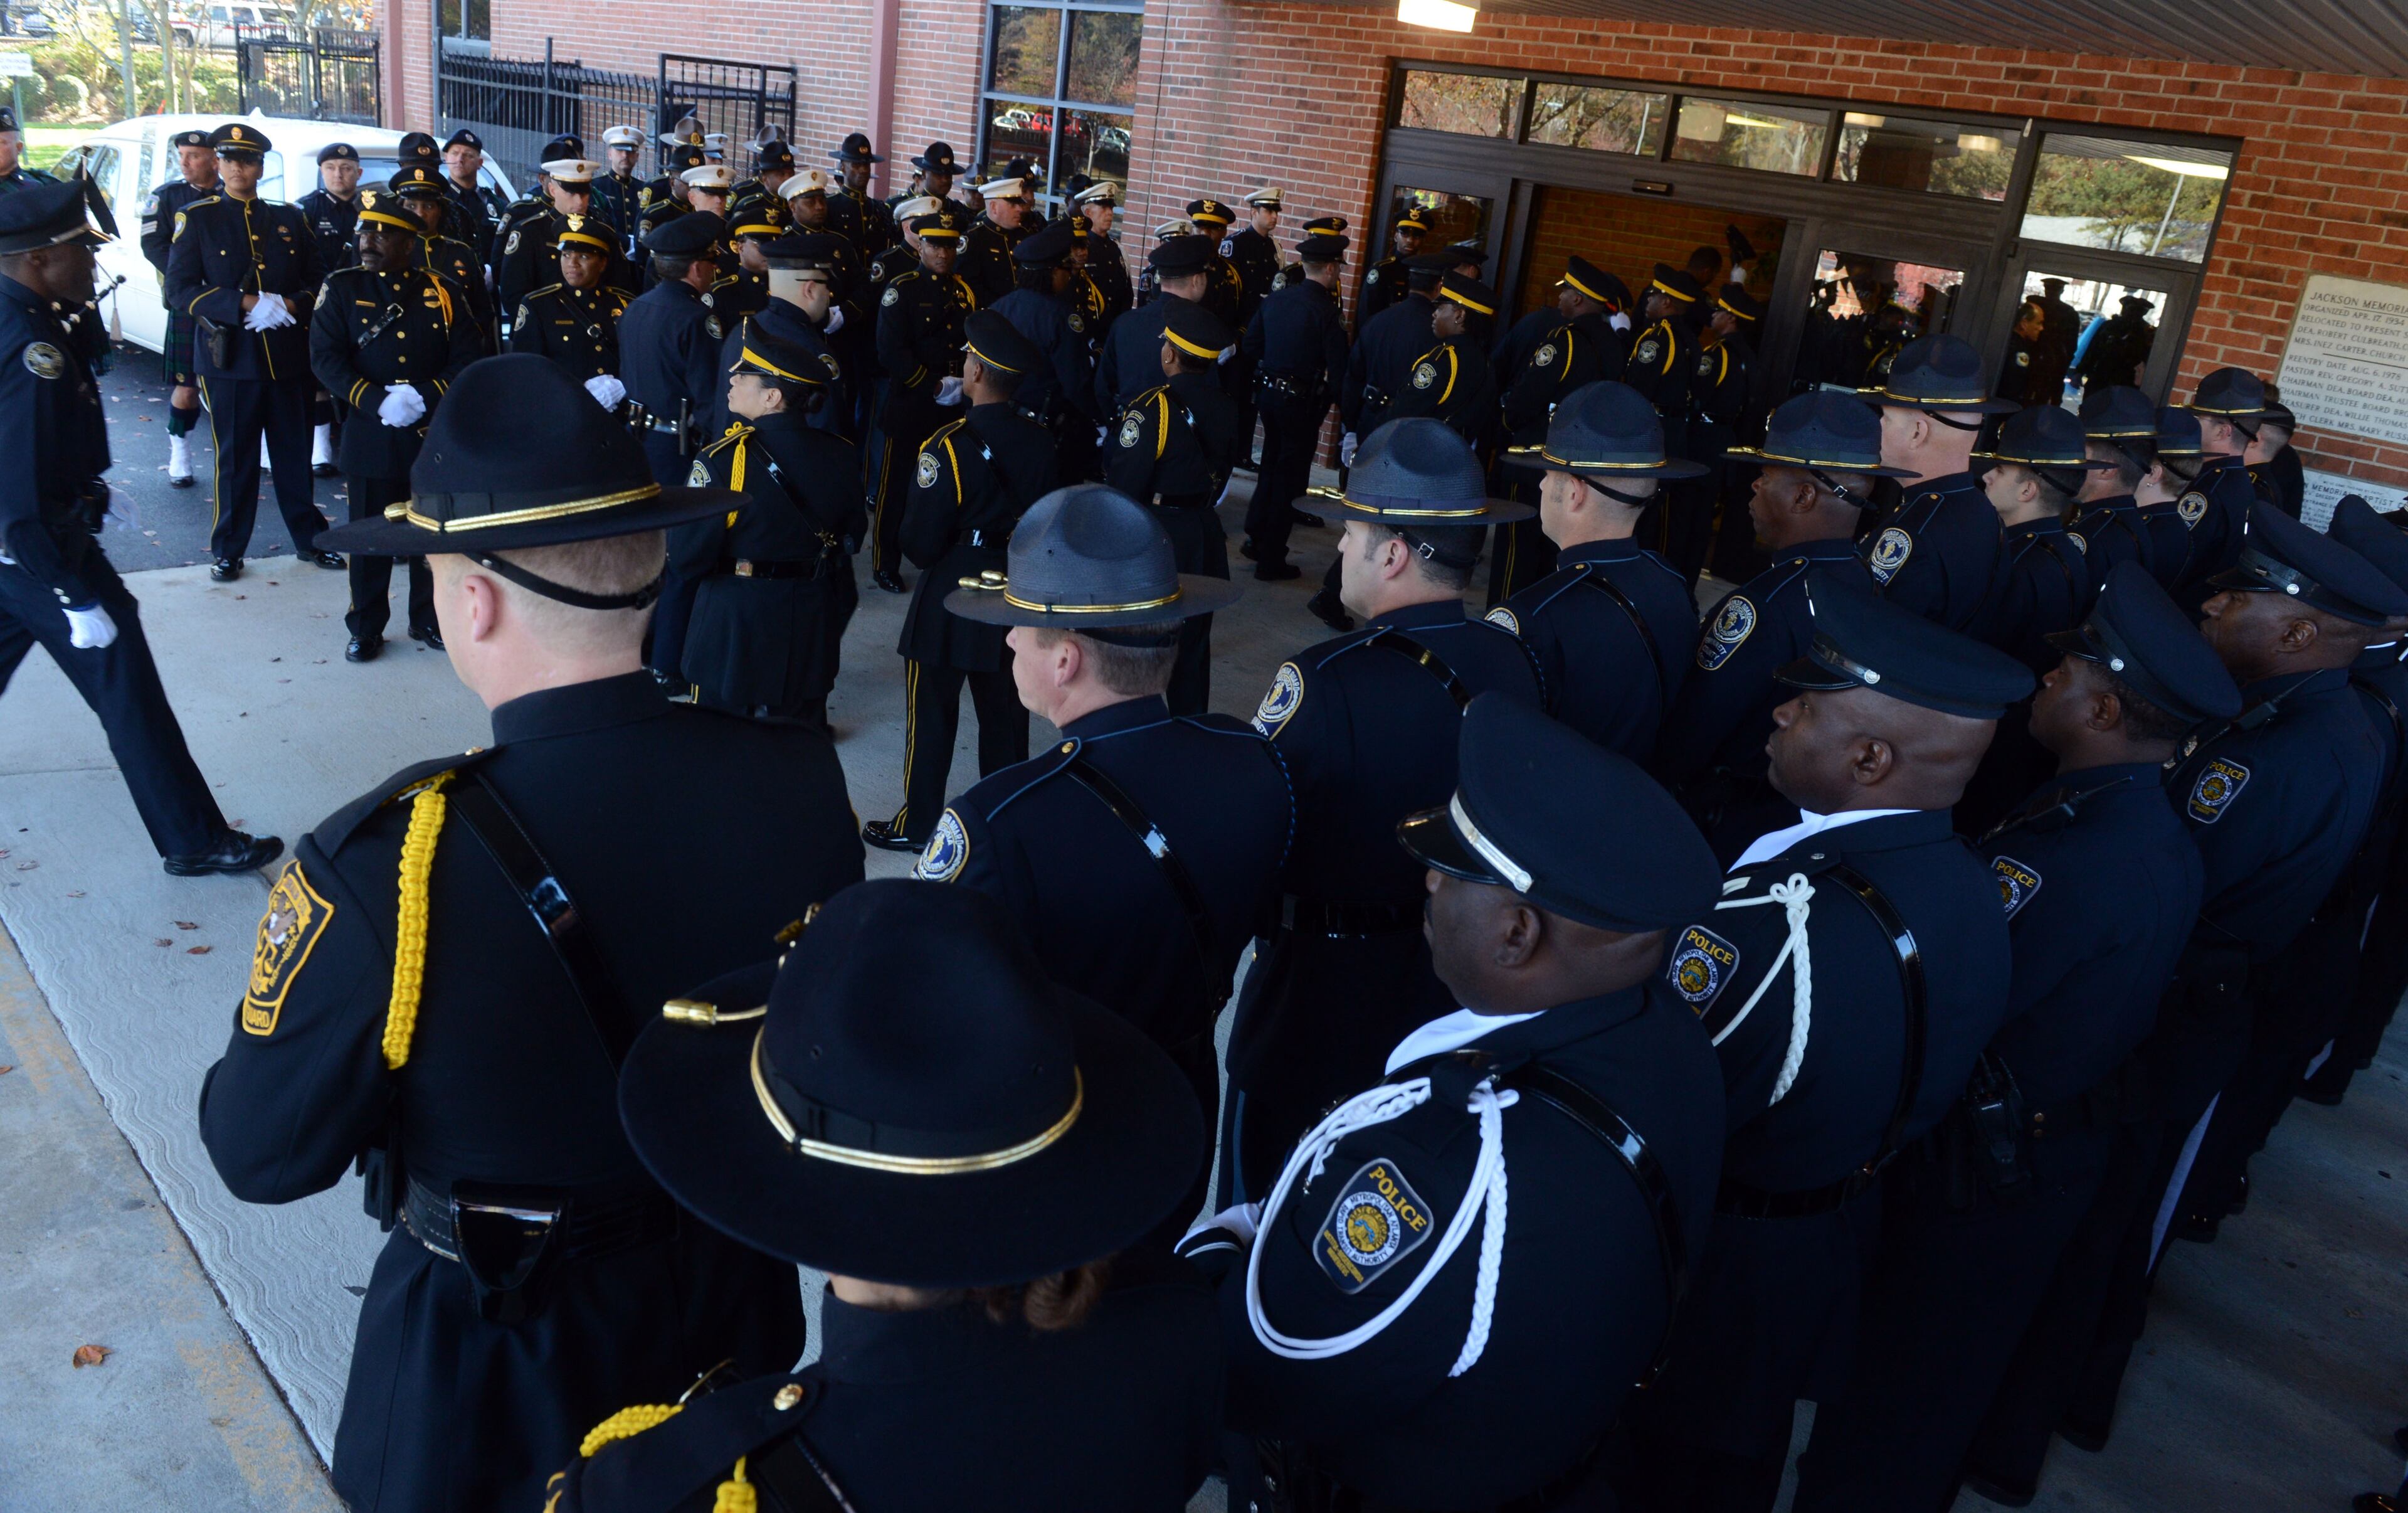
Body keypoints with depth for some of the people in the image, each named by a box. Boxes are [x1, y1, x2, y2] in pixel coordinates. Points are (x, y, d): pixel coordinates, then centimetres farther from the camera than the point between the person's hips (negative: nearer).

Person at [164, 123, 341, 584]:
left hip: (288, 358, 2)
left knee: (296, 452, 8)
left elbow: (317, 280, 12)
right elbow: (180, 290, -4)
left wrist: (292, 305, -9)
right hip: (229, 359, -2)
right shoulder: (197, 218, 2)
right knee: (234, 458, 3)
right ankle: (227, 550, 14)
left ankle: (308, 538, 22)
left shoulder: (289, 219, 11)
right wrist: (246, 305, -17)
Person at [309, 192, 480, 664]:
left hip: (436, 436, 1)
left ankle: (430, 621, 25)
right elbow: (325, 359, -5)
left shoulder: (443, 292, 5)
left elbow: (467, 358, 1)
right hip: (370, 439, -1)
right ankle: (366, 629, 19)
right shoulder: (342, 288, 2)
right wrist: (378, 403, -18)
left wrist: (424, 396, -15)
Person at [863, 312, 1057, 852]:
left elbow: (921, 543, -18)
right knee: (1004, 711, 16)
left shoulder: (947, 446, -21)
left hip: (949, 602, -5)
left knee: (932, 714, 8)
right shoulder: (1039, 441, -6)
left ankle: (918, 824, 20)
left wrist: (907, 538, 3)